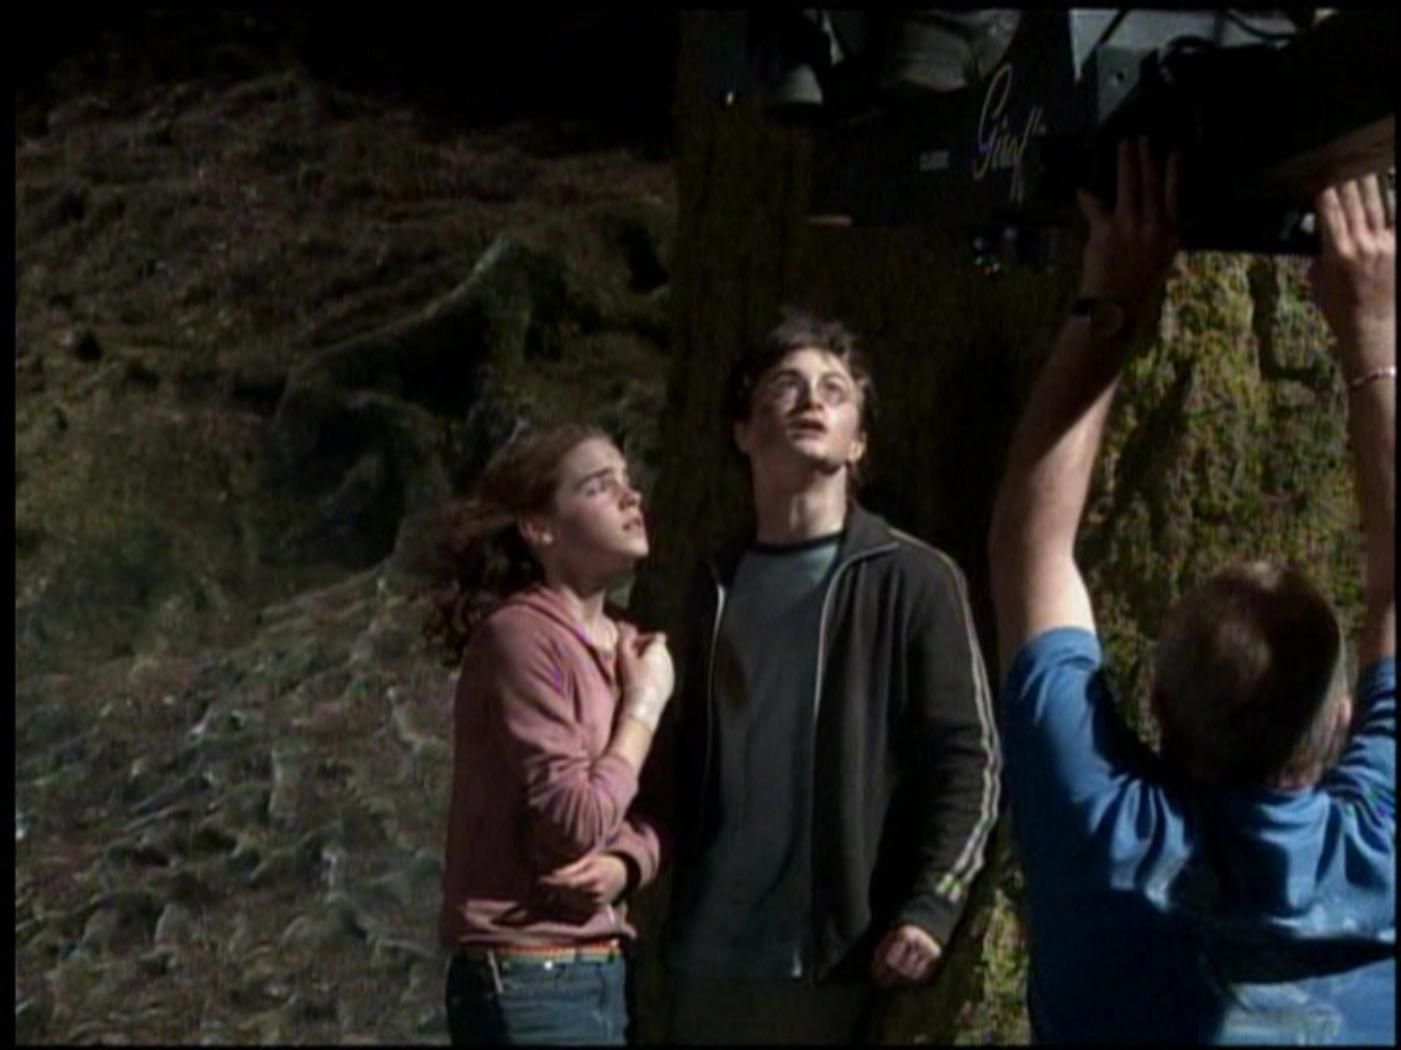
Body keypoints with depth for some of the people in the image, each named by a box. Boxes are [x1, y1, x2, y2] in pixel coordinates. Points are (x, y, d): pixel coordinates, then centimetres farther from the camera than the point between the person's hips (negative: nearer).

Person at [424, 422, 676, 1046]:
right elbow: (572, 826, -19)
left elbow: (647, 814, 12)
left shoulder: (628, 648, 12)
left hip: (603, 971, 8)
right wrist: (645, 706, -8)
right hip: (526, 981, -8)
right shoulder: (520, 636, -14)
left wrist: (622, 865, -10)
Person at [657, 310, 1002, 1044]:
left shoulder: (914, 581, 2)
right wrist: (662, 912, 4)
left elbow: (967, 760, -4)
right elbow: (683, 763, 16)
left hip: (842, 959, -4)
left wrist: (929, 910, -16)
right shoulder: (715, 587, 15)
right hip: (706, 960, 4)